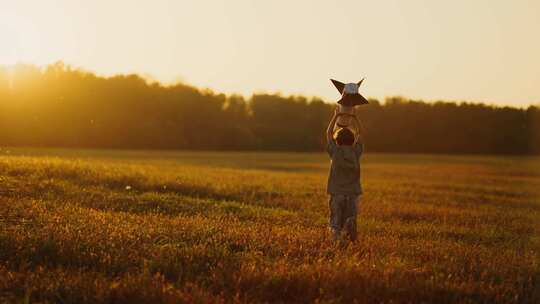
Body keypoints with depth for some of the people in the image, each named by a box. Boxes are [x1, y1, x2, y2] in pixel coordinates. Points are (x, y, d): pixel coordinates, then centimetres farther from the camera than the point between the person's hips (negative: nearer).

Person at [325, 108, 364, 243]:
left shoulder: (335, 151, -4)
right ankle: (350, 223, -27)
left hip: (337, 192, -1)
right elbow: (360, 134, 15)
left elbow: (329, 133, 10)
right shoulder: (356, 151, 0)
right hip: (353, 192, 1)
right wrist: (355, 117, 18)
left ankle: (336, 237, -15)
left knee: (336, 220, 6)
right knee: (351, 216, 6)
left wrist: (335, 116, 15)